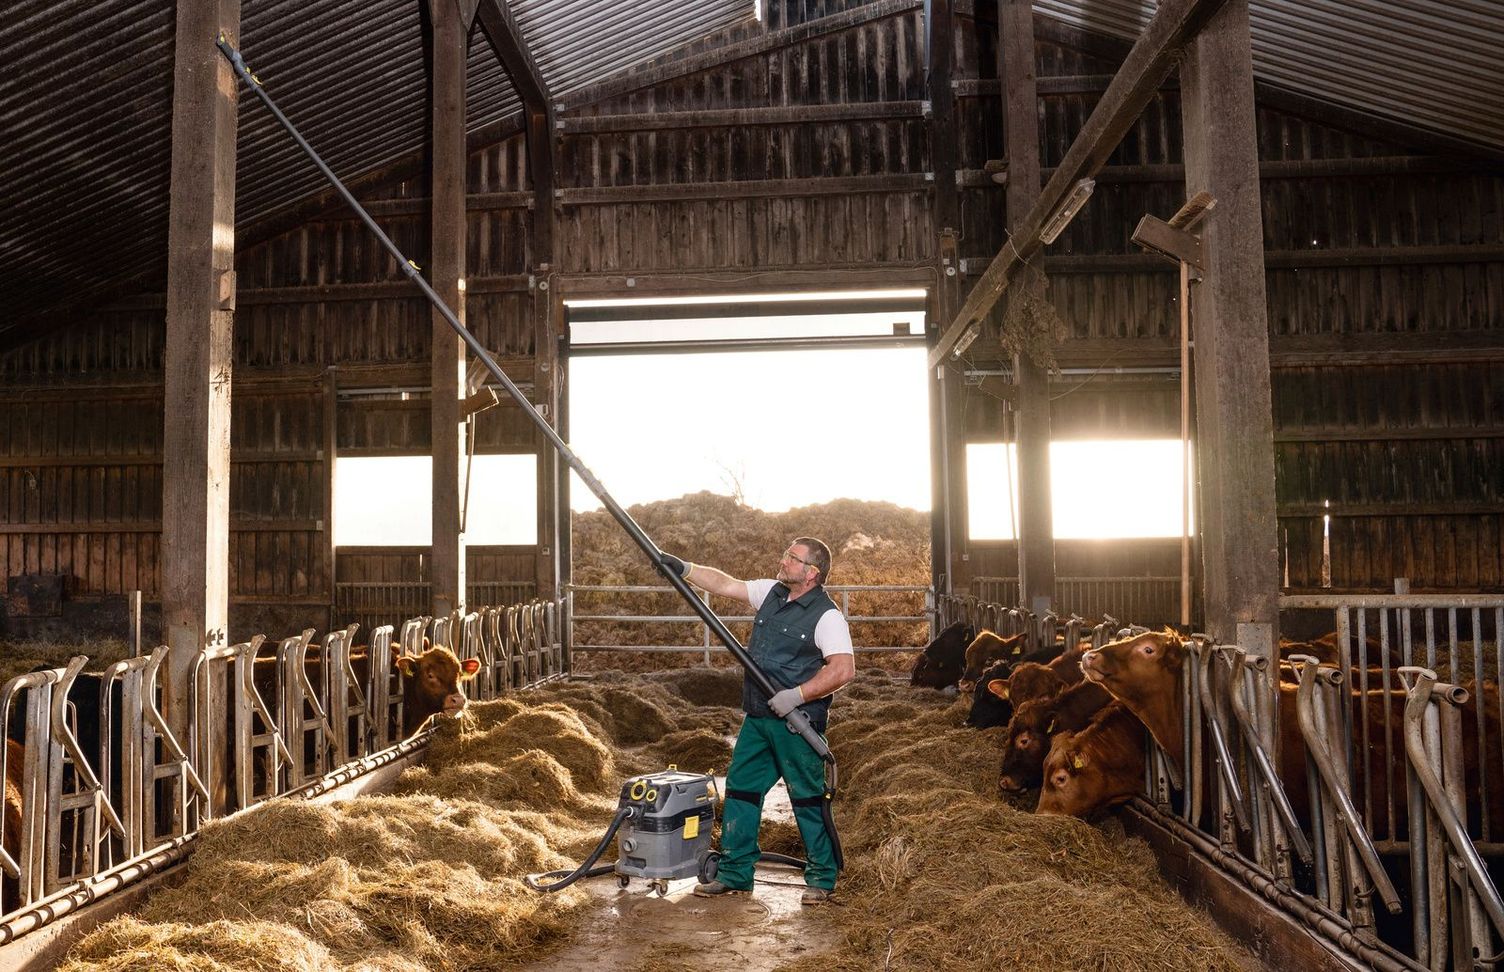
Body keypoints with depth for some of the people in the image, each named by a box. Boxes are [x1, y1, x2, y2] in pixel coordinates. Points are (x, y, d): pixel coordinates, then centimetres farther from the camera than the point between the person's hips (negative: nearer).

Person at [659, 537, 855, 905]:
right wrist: (684, 568, 6)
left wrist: (796, 695, -24)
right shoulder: (771, 593, 9)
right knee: (741, 790, 10)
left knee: (808, 798, 1)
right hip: (757, 717, 8)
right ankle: (734, 874, 22)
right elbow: (725, 584, 15)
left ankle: (822, 879, 15)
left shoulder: (826, 615, -13)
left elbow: (844, 668, -21)